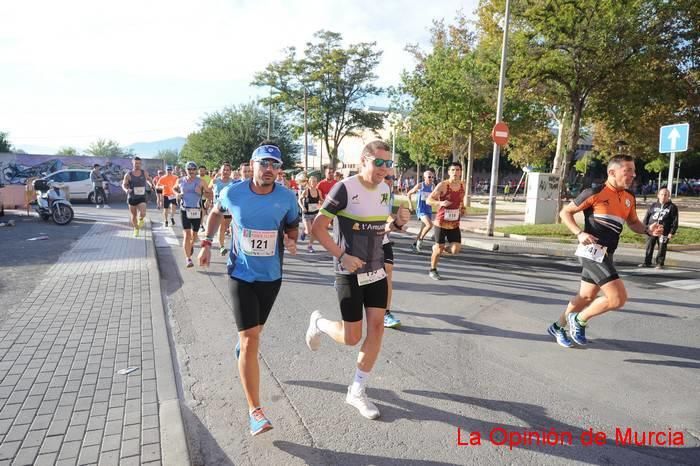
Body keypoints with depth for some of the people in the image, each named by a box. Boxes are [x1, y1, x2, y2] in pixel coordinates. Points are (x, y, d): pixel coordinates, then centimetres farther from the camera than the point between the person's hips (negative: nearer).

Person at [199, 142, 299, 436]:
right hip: (241, 275, -2)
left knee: (255, 330, 24)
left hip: (271, 276, 3)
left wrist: (291, 240, -16)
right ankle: (255, 411, -1)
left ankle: (241, 344, 63)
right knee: (251, 340, -10)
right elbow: (216, 212, 10)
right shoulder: (232, 193, -12)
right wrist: (207, 243, 4)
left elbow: (292, 225, 6)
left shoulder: (287, 198, -11)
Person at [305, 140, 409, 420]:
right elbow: (317, 227, -15)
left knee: (377, 328, 2)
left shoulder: (384, 189, 4)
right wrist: (342, 256, -22)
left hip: (376, 270, 6)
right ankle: (318, 323, 35)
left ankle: (356, 392, 19)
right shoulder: (345, 188, -17)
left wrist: (397, 223, -4)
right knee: (352, 338, 0)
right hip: (350, 273, -6)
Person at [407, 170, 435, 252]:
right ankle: (420, 240, -4)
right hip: (421, 210, -4)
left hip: (429, 210, 4)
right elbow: (409, 193, 6)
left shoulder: (433, 186, 1)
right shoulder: (419, 186, -6)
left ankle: (415, 244, 30)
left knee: (423, 229, 12)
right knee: (429, 225, -25)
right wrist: (410, 204, 1)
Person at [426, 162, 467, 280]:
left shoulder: (463, 186, 4)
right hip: (441, 222, -4)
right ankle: (432, 270, 26)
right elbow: (429, 200, -14)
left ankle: (437, 247, 25)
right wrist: (441, 203, -31)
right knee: (439, 249, 3)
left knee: (455, 250, -5)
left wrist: (463, 208, 6)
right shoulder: (443, 185, -13)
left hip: (455, 223, 5)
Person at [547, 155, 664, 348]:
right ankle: (579, 320, 7)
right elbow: (565, 212, -5)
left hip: (606, 254, 8)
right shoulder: (595, 193, -11)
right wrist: (579, 233, -19)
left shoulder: (629, 197, 10)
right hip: (593, 252, -8)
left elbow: (633, 223, 24)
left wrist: (648, 230, 2)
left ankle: (558, 327, 35)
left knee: (586, 297, 18)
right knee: (618, 298, -14)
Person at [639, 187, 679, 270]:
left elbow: (675, 221, 0)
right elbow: (646, 217, 13)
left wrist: (672, 232, -7)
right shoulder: (653, 206, 11)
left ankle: (660, 263, 14)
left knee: (662, 248, 3)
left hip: (664, 232, -2)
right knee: (649, 247, 5)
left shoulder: (672, 207, 3)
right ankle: (647, 262, 14)